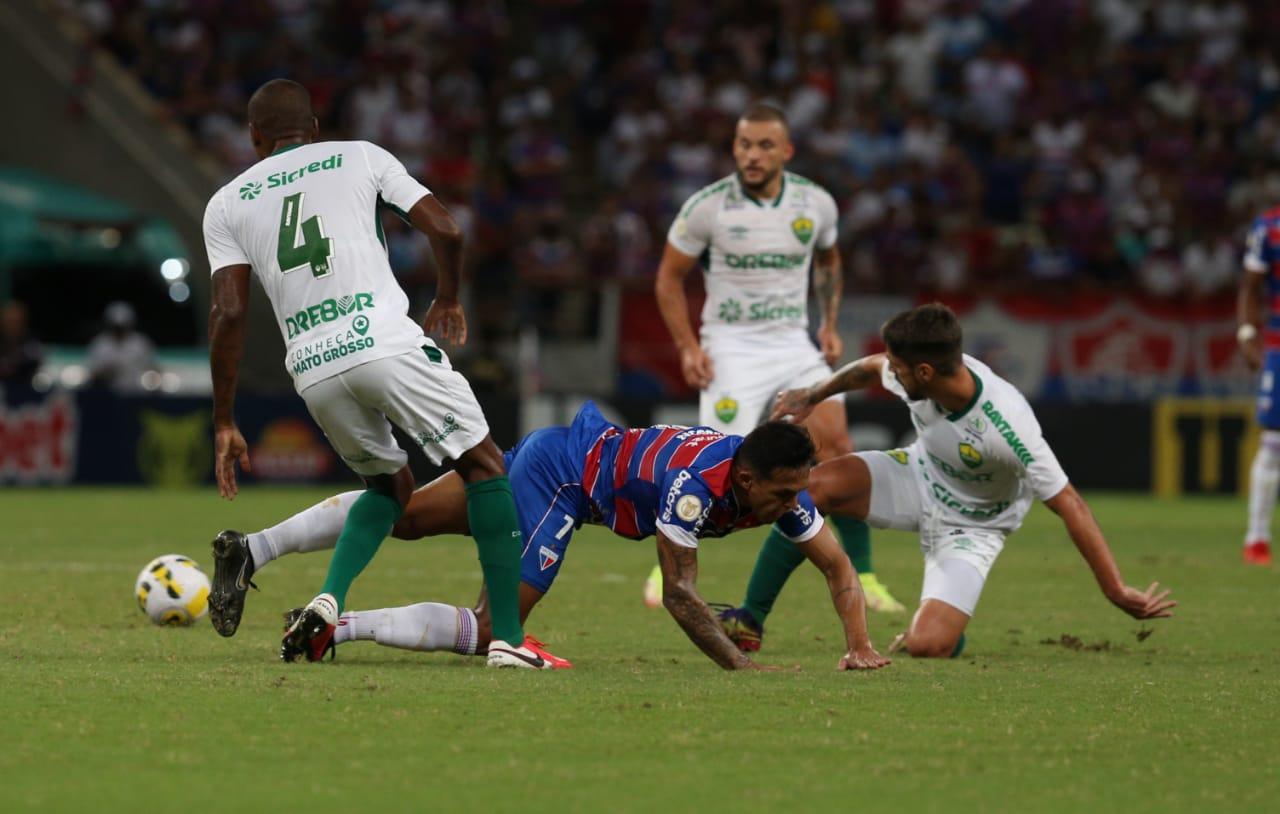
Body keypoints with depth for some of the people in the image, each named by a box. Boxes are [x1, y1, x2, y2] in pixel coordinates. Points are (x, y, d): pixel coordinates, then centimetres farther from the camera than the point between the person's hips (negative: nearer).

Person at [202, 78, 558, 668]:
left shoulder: (226, 205, 16)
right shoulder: (359, 158, 15)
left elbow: (230, 313, 6)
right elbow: (445, 231, 8)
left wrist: (224, 423, 9)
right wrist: (448, 300, 27)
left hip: (312, 370, 3)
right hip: (385, 342, -3)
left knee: (390, 483, 25)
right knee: (483, 464, 8)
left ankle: (328, 602, 3)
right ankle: (508, 637, -2)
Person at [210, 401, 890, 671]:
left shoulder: (778, 487, -9)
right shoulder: (698, 481, -32)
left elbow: (837, 566, 0)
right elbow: (678, 594, -30)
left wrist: (859, 644, -13)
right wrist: (738, 666, -32)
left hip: (560, 452, 8)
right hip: (561, 469, -8)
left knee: (399, 515, 10)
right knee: (491, 631, -15)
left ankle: (253, 548, 10)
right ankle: (336, 627, -18)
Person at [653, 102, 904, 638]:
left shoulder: (816, 204, 1)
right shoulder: (707, 207, -8)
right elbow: (670, 276, 3)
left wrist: (830, 325, 11)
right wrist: (687, 347, -6)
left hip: (794, 346, 3)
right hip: (731, 347, -3)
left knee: (836, 442, -13)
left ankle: (861, 577, -9)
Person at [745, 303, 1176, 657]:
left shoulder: (1005, 426, -40)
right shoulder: (916, 376, -22)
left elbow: (1070, 506, -34)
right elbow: (870, 368, 6)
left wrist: (1116, 591, -32)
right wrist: (813, 396, 21)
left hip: (971, 526, -4)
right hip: (918, 478, 5)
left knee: (926, 646, -24)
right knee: (810, 487, -23)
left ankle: (944, 625, 16)